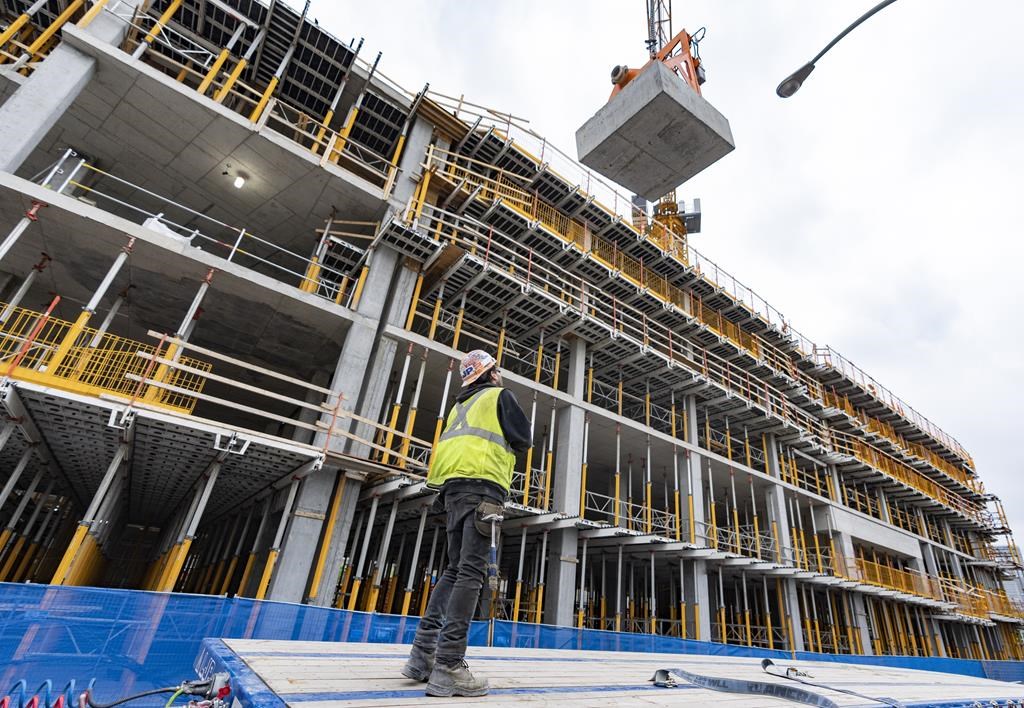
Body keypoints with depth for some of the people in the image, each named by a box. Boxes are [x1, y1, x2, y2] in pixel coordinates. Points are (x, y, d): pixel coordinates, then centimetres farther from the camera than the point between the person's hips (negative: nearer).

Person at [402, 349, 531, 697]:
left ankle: (423, 654, 7)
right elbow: (524, 439, 2)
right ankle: (447, 666, -16)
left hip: (452, 485, 7)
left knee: (455, 570, 11)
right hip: (482, 484, -7)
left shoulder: (460, 405, 28)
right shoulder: (500, 396, 8)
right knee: (471, 572, -11)